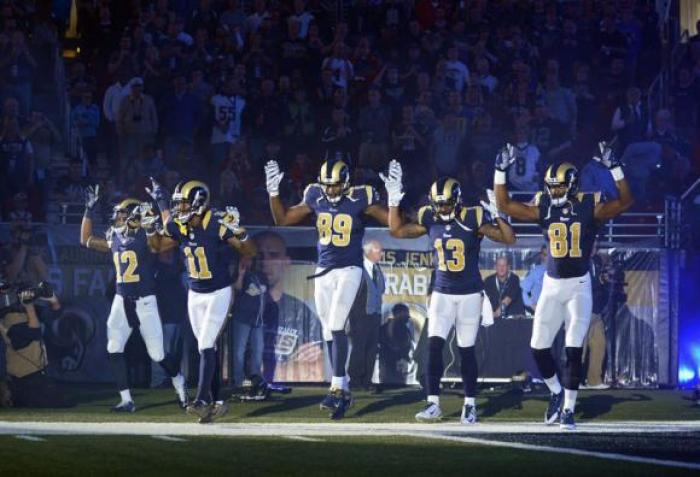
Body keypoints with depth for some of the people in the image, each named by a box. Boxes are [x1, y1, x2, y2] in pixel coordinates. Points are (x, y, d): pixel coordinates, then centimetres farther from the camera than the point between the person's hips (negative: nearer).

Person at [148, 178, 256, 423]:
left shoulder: (217, 225, -20)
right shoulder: (179, 228, -4)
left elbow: (249, 251, -16)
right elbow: (159, 246, 15)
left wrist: (238, 232, -36)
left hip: (219, 293, -6)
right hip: (195, 294, 6)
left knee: (206, 347, -13)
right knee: (206, 348, 8)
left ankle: (202, 400, -13)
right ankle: (216, 402, 14)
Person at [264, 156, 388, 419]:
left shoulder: (359, 199, -9)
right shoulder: (316, 198, 2)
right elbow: (282, 219, 10)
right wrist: (273, 192, -1)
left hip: (349, 270, -5)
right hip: (324, 271, 5)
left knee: (336, 327, -17)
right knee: (329, 332, 6)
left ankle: (337, 388, -17)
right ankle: (344, 389, 15)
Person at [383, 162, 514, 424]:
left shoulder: (472, 219, -12)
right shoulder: (430, 220, 0)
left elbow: (509, 238, -16)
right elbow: (397, 230, 8)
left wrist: (496, 215, -30)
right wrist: (394, 200, -1)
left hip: (470, 294, -3)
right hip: (442, 293, 3)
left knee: (467, 350, 3)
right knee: (434, 345, -10)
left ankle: (470, 405, 15)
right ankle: (433, 404, -7)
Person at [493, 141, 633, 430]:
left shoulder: (589, 208, -6)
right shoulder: (543, 209, 2)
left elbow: (625, 202, -16)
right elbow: (504, 205, 2)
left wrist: (614, 168, -23)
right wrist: (501, 171, -4)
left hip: (579, 286, -3)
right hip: (552, 286, 3)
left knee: (574, 349, -8)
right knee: (539, 346, 3)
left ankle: (568, 409, 0)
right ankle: (556, 393, 27)